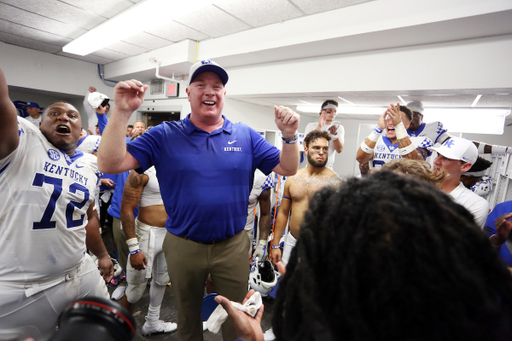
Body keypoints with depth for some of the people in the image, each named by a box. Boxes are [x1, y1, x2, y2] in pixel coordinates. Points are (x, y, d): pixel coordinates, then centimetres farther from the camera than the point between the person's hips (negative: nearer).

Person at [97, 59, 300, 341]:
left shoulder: (246, 135, -2)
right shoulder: (165, 135, -6)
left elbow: (287, 169, -2)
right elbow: (110, 164, -12)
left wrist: (289, 135, -20)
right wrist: (122, 112, -22)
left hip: (233, 244, 1)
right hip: (183, 246, 0)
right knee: (188, 318, 27)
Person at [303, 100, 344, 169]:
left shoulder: (339, 128, 8)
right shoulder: (311, 126, 5)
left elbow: (339, 150, -4)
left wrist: (334, 134, -19)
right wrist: (319, 127, -19)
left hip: (328, 168, 1)